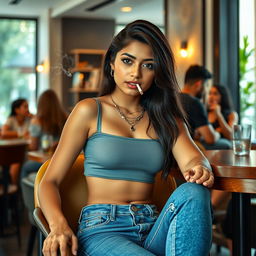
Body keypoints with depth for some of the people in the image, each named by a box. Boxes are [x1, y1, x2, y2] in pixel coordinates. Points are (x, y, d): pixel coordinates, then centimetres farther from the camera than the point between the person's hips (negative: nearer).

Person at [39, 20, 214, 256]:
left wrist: (200, 168, -28)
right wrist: (58, 224, -19)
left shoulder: (165, 118, 17)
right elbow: (50, 181, 2)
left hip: (153, 229, 5)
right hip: (101, 229, -5)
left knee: (193, 192, -29)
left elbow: (193, 159, -2)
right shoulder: (90, 110, 5)